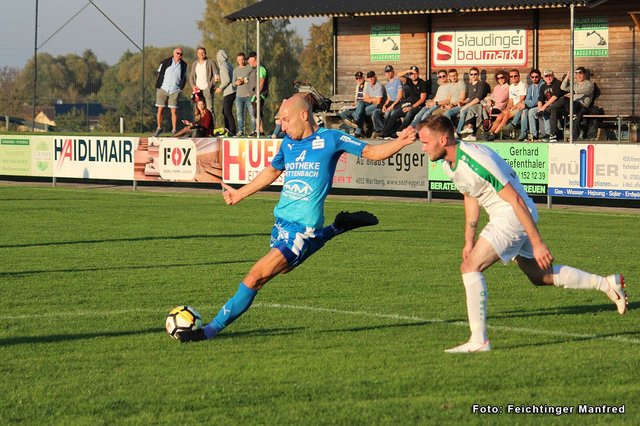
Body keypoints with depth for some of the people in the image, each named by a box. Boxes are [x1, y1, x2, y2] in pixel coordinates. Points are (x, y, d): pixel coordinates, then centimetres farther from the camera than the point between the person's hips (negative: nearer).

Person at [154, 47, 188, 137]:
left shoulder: (183, 65, 6)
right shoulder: (165, 63, 2)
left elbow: (184, 78, 15)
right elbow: (159, 75, 7)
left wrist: (181, 89, 4)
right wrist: (157, 87, 2)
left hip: (175, 91, 0)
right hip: (163, 89, 0)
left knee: (174, 111, -5)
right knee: (160, 109, 1)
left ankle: (174, 131, 0)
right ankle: (159, 128, 14)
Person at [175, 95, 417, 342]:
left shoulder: (330, 139, -7)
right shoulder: (288, 143, 10)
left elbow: (372, 152, -2)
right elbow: (272, 172, 29)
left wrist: (400, 143, -20)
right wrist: (240, 194, 35)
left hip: (303, 228, -8)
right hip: (281, 220, 8)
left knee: (254, 278, -15)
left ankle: (212, 329, -7)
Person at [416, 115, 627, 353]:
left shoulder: (475, 161, -27)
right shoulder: (448, 163, 2)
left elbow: (516, 200, -25)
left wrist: (537, 243, -24)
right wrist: (469, 240, 18)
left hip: (513, 215, -10)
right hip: (502, 216, 10)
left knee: (470, 267, -17)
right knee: (539, 276, 18)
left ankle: (478, 340, -15)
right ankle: (607, 284, 27)